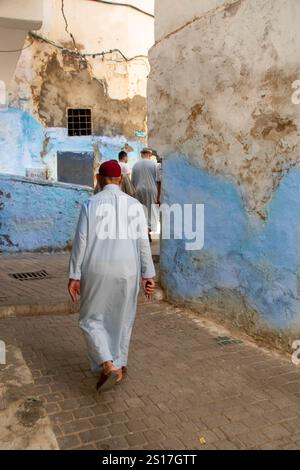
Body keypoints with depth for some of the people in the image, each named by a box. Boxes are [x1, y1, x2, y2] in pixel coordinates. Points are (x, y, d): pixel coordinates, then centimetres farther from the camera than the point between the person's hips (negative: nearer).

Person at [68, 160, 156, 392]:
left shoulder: (91, 204, -7)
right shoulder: (135, 205, -1)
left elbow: (81, 241, -9)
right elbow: (143, 242, -3)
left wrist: (74, 276, -3)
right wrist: (148, 275, 1)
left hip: (97, 272, -2)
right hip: (126, 271, 2)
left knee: (92, 320, 13)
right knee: (122, 318, 20)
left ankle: (109, 366, -2)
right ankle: (119, 365, 31)